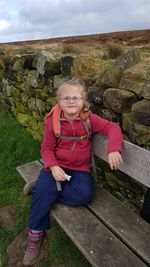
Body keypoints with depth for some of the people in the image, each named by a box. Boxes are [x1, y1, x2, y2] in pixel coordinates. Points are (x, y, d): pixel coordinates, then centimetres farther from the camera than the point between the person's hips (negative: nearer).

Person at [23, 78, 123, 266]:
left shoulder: (89, 118, -4)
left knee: (85, 194, -25)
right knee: (43, 190, -25)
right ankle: (36, 234, 2)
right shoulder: (53, 121, -6)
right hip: (57, 165, 0)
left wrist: (114, 150, -27)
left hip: (80, 168, 1)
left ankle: (40, 190, -5)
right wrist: (53, 167, -21)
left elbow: (112, 128, -7)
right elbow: (47, 148, -2)